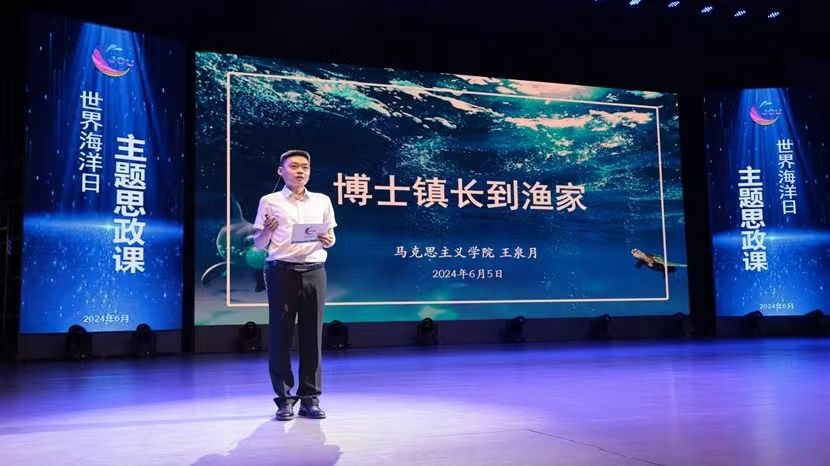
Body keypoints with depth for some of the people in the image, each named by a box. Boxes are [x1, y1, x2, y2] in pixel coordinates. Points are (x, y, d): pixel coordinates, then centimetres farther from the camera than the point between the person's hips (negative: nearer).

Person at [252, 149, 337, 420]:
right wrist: (267, 231, -14)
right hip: (282, 272, -2)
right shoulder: (269, 202, 6)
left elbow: (331, 238, 17)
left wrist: (327, 241, -6)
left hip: (314, 272, 2)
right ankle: (284, 398, 9)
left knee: (312, 334, 2)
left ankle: (310, 398, 10)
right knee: (280, 334, -1)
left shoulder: (322, 201, 13)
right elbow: (258, 245, 6)